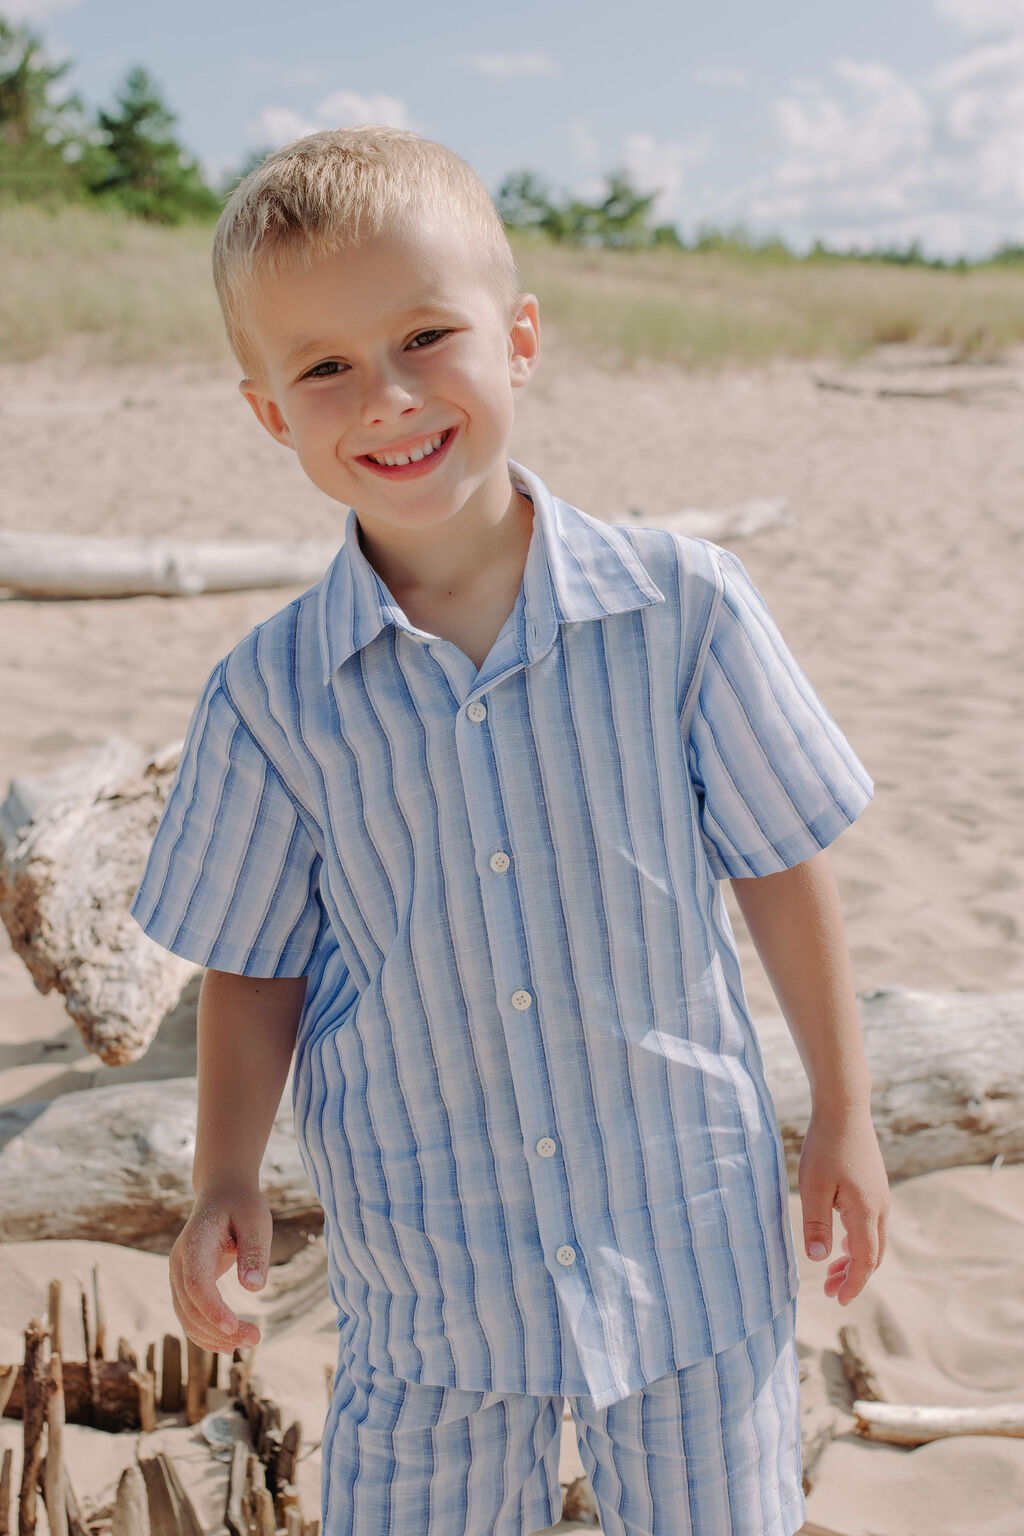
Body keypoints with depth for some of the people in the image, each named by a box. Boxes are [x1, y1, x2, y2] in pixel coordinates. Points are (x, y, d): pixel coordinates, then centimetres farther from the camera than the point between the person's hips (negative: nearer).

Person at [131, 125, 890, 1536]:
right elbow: (253, 960, 2)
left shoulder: (682, 604, -12)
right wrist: (226, 1180, -6)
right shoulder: (271, 698, -10)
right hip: (424, 1251, 1)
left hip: (692, 1221, 0)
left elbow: (780, 866, -3)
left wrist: (844, 1113, 3)